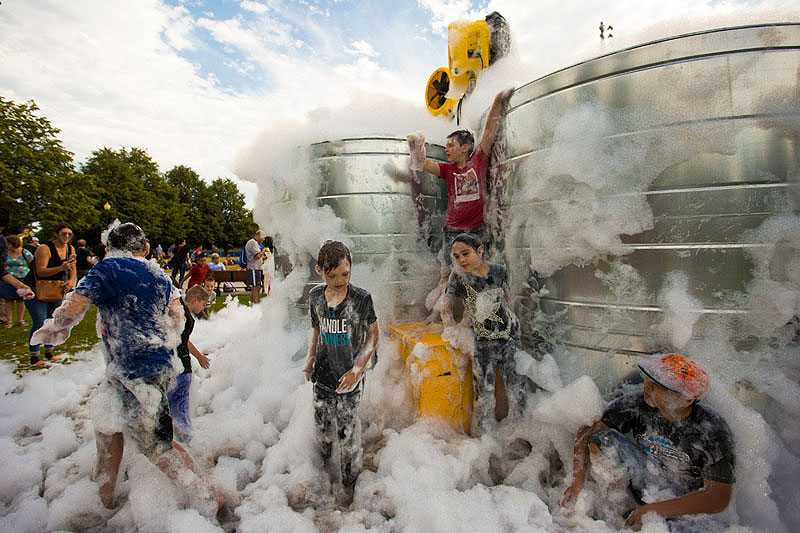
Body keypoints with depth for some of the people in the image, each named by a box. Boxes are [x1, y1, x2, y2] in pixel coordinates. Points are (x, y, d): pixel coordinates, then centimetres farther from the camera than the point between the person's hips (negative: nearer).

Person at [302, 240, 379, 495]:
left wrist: (357, 369, -15)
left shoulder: (361, 298, -17)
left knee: (347, 429, 8)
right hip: (322, 375, 4)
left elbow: (373, 336, -7)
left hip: (349, 378, -3)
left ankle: (350, 475, 35)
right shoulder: (315, 296, -5)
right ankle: (324, 463, 48)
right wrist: (310, 360, 8)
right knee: (322, 423, 20)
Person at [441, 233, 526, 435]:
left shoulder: (499, 271, -3)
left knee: (518, 388, 10)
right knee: (484, 392, -2)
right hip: (482, 343, -2)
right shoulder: (458, 276, -9)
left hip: (510, 337, 2)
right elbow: (446, 310, -3)